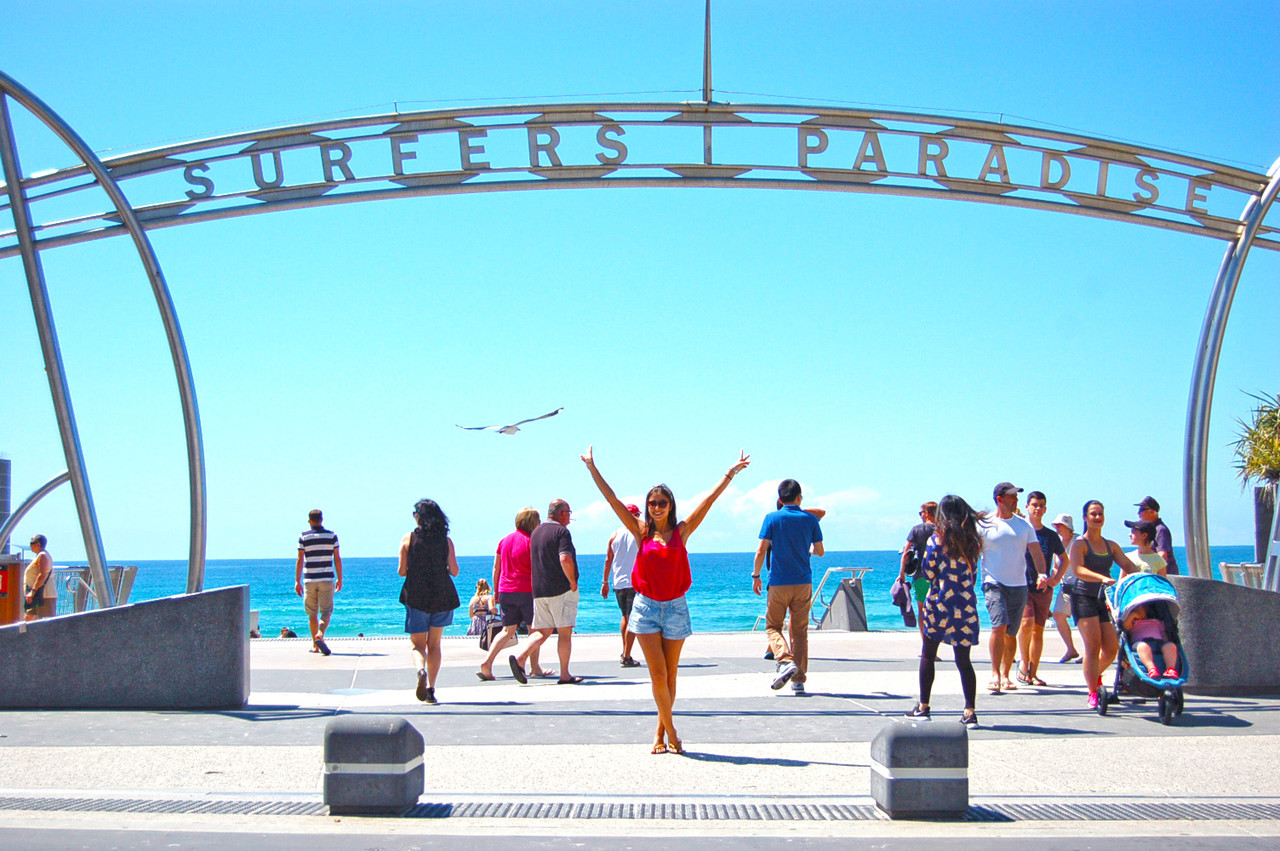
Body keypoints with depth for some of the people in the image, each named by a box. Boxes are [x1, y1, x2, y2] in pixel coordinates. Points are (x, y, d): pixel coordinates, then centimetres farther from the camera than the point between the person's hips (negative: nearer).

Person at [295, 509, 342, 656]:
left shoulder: (304, 537, 1)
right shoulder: (332, 536, 3)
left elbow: (300, 560, -2)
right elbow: (337, 559, 3)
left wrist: (297, 581, 2)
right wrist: (339, 579, 11)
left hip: (310, 579, 1)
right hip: (327, 579, -1)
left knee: (312, 614, 11)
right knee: (326, 612, -1)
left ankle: (315, 645, 15)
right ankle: (320, 635, -26)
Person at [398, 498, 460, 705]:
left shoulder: (408, 539, -4)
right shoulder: (446, 541, -1)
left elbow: (402, 571, -5)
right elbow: (454, 571, -1)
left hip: (416, 596, -2)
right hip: (442, 596, 2)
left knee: (418, 644, 7)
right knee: (434, 644, 13)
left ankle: (421, 670, -25)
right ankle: (431, 690, 6)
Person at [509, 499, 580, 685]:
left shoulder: (536, 532, 15)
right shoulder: (561, 531, -10)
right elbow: (565, 559, -24)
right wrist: (573, 581, -13)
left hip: (539, 590, 7)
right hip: (561, 589, -7)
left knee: (543, 631, 9)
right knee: (565, 632, 1)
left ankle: (520, 658, -12)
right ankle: (565, 675, 3)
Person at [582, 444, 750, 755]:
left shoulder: (681, 531, 2)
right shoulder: (641, 532, 2)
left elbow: (709, 499, -1)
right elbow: (612, 499, 2)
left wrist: (731, 473, -4)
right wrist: (592, 468, 0)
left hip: (675, 609, 1)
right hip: (646, 607, -1)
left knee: (670, 675, 7)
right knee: (658, 675, -7)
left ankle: (661, 731, 20)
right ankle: (670, 731, 4)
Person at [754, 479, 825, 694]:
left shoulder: (772, 519, -5)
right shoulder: (810, 520, 1)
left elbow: (761, 551, -8)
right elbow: (820, 552, 8)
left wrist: (756, 575, 4)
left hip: (779, 583, -2)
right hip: (803, 583, 2)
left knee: (772, 626, 9)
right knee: (800, 631, 9)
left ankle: (785, 661, -17)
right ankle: (799, 679, 7)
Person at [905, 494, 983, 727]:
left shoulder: (937, 539, -7)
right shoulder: (972, 540, 4)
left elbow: (927, 572, -4)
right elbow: (973, 574, 12)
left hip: (940, 603, -3)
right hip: (966, 606, 3)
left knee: (928, 655, 11)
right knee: (963, 660, 5)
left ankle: (923, 706, 13)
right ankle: (970, 711, -3)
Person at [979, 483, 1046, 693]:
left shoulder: (1024, 525, 11)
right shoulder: (985, 525, 1)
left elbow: (1036, 551, 7)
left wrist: (1042, 573, -9)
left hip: (1019, 585, 4)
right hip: (994, 583, -3)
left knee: (1011, 633, 5)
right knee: (999, 625, -20)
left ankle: (1005, 675, 17)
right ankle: (995, 674, -15)